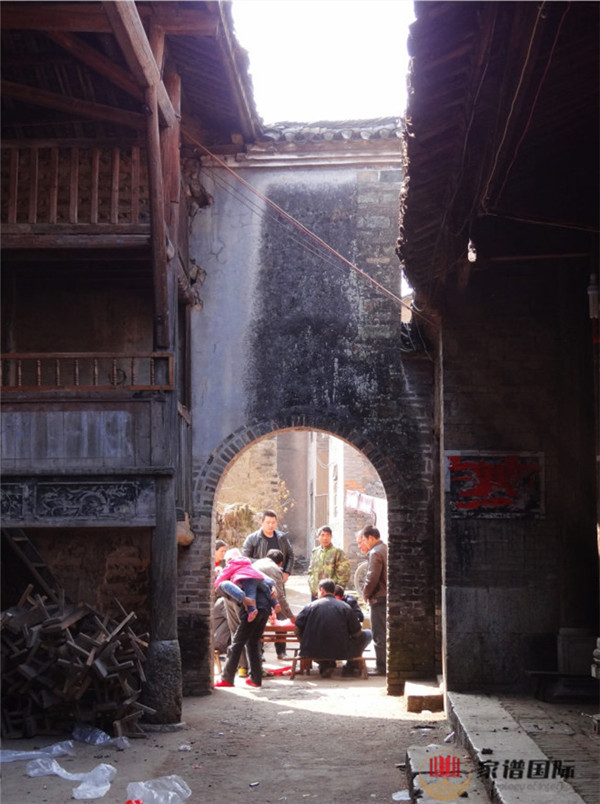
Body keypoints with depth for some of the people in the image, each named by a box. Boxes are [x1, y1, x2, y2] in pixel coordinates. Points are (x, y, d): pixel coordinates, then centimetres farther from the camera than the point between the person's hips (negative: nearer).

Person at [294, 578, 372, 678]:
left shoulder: (310, 606, 0)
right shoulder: (345, 607, -2)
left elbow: (297, 630, 1)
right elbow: (357, 633, 0)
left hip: (313, 652, 2)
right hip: (341, 652, -2)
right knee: (367, 633, 18)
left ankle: (324, 665, 18)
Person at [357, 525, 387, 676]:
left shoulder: (375, 553, -14)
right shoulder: (386, 549, 14)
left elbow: (372, 578, -19)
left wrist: (366, 594, -5)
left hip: (379, 599, -9)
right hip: (389, 597, 9)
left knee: (379, 636, -3)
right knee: (387, 634, 14)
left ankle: (382, 667, 0)